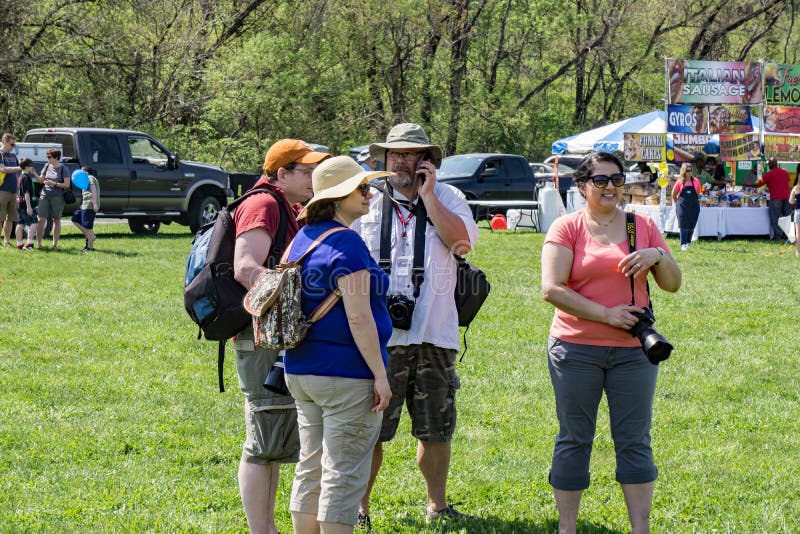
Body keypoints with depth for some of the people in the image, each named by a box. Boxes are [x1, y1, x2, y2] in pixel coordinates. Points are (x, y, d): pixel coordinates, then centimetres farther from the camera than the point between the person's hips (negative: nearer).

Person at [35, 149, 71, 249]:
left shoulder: (63, 168, -4)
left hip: (57, 197, -4)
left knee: (56, 220, 5)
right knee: (41, 219, -5)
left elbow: (67, 184, -7)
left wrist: (54, 184, -16)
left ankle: (55, 244, 9)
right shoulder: (47, 166, 10)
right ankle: (38, 243, 0)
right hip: (45, 195, 4)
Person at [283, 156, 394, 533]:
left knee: (310, 469, 15)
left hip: (301, 371, 9)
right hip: (346, 374, -9)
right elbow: (358, 317, -20)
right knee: (344, 475, -2)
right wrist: (380, 375, -16)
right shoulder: (347, 243, -15)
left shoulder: (303, 237, 12)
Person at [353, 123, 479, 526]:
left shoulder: (447, 198, 7)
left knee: (436, 429, 9)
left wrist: (427, 195, -8)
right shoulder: (366, 202, 8)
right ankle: (358, 505, 10)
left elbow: (463, 241, -11)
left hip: (433, 333, 1)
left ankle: (436, 504, 22)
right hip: (378, 335, -1)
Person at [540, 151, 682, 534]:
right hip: (576, 350, -2)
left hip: (633, 351, 2)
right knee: (574, 440, 5)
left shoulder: (642, 226, 8)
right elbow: (552, 289, -11)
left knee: (635, 441, 3)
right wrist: (606, 314, -15)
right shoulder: (566, 228, -2)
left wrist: (658, 256, -12)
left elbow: (673, 284, 9)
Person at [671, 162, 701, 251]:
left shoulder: (696, 181, 2)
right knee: (683, 225, -6)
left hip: (694, 206, 2)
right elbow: (674, 194, 10)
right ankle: (683, 244, -7)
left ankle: (688, 242, 21)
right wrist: (677, 203, 14)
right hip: (682, 206, -2)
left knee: (691, 225, 6)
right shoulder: (680, 182, -1)